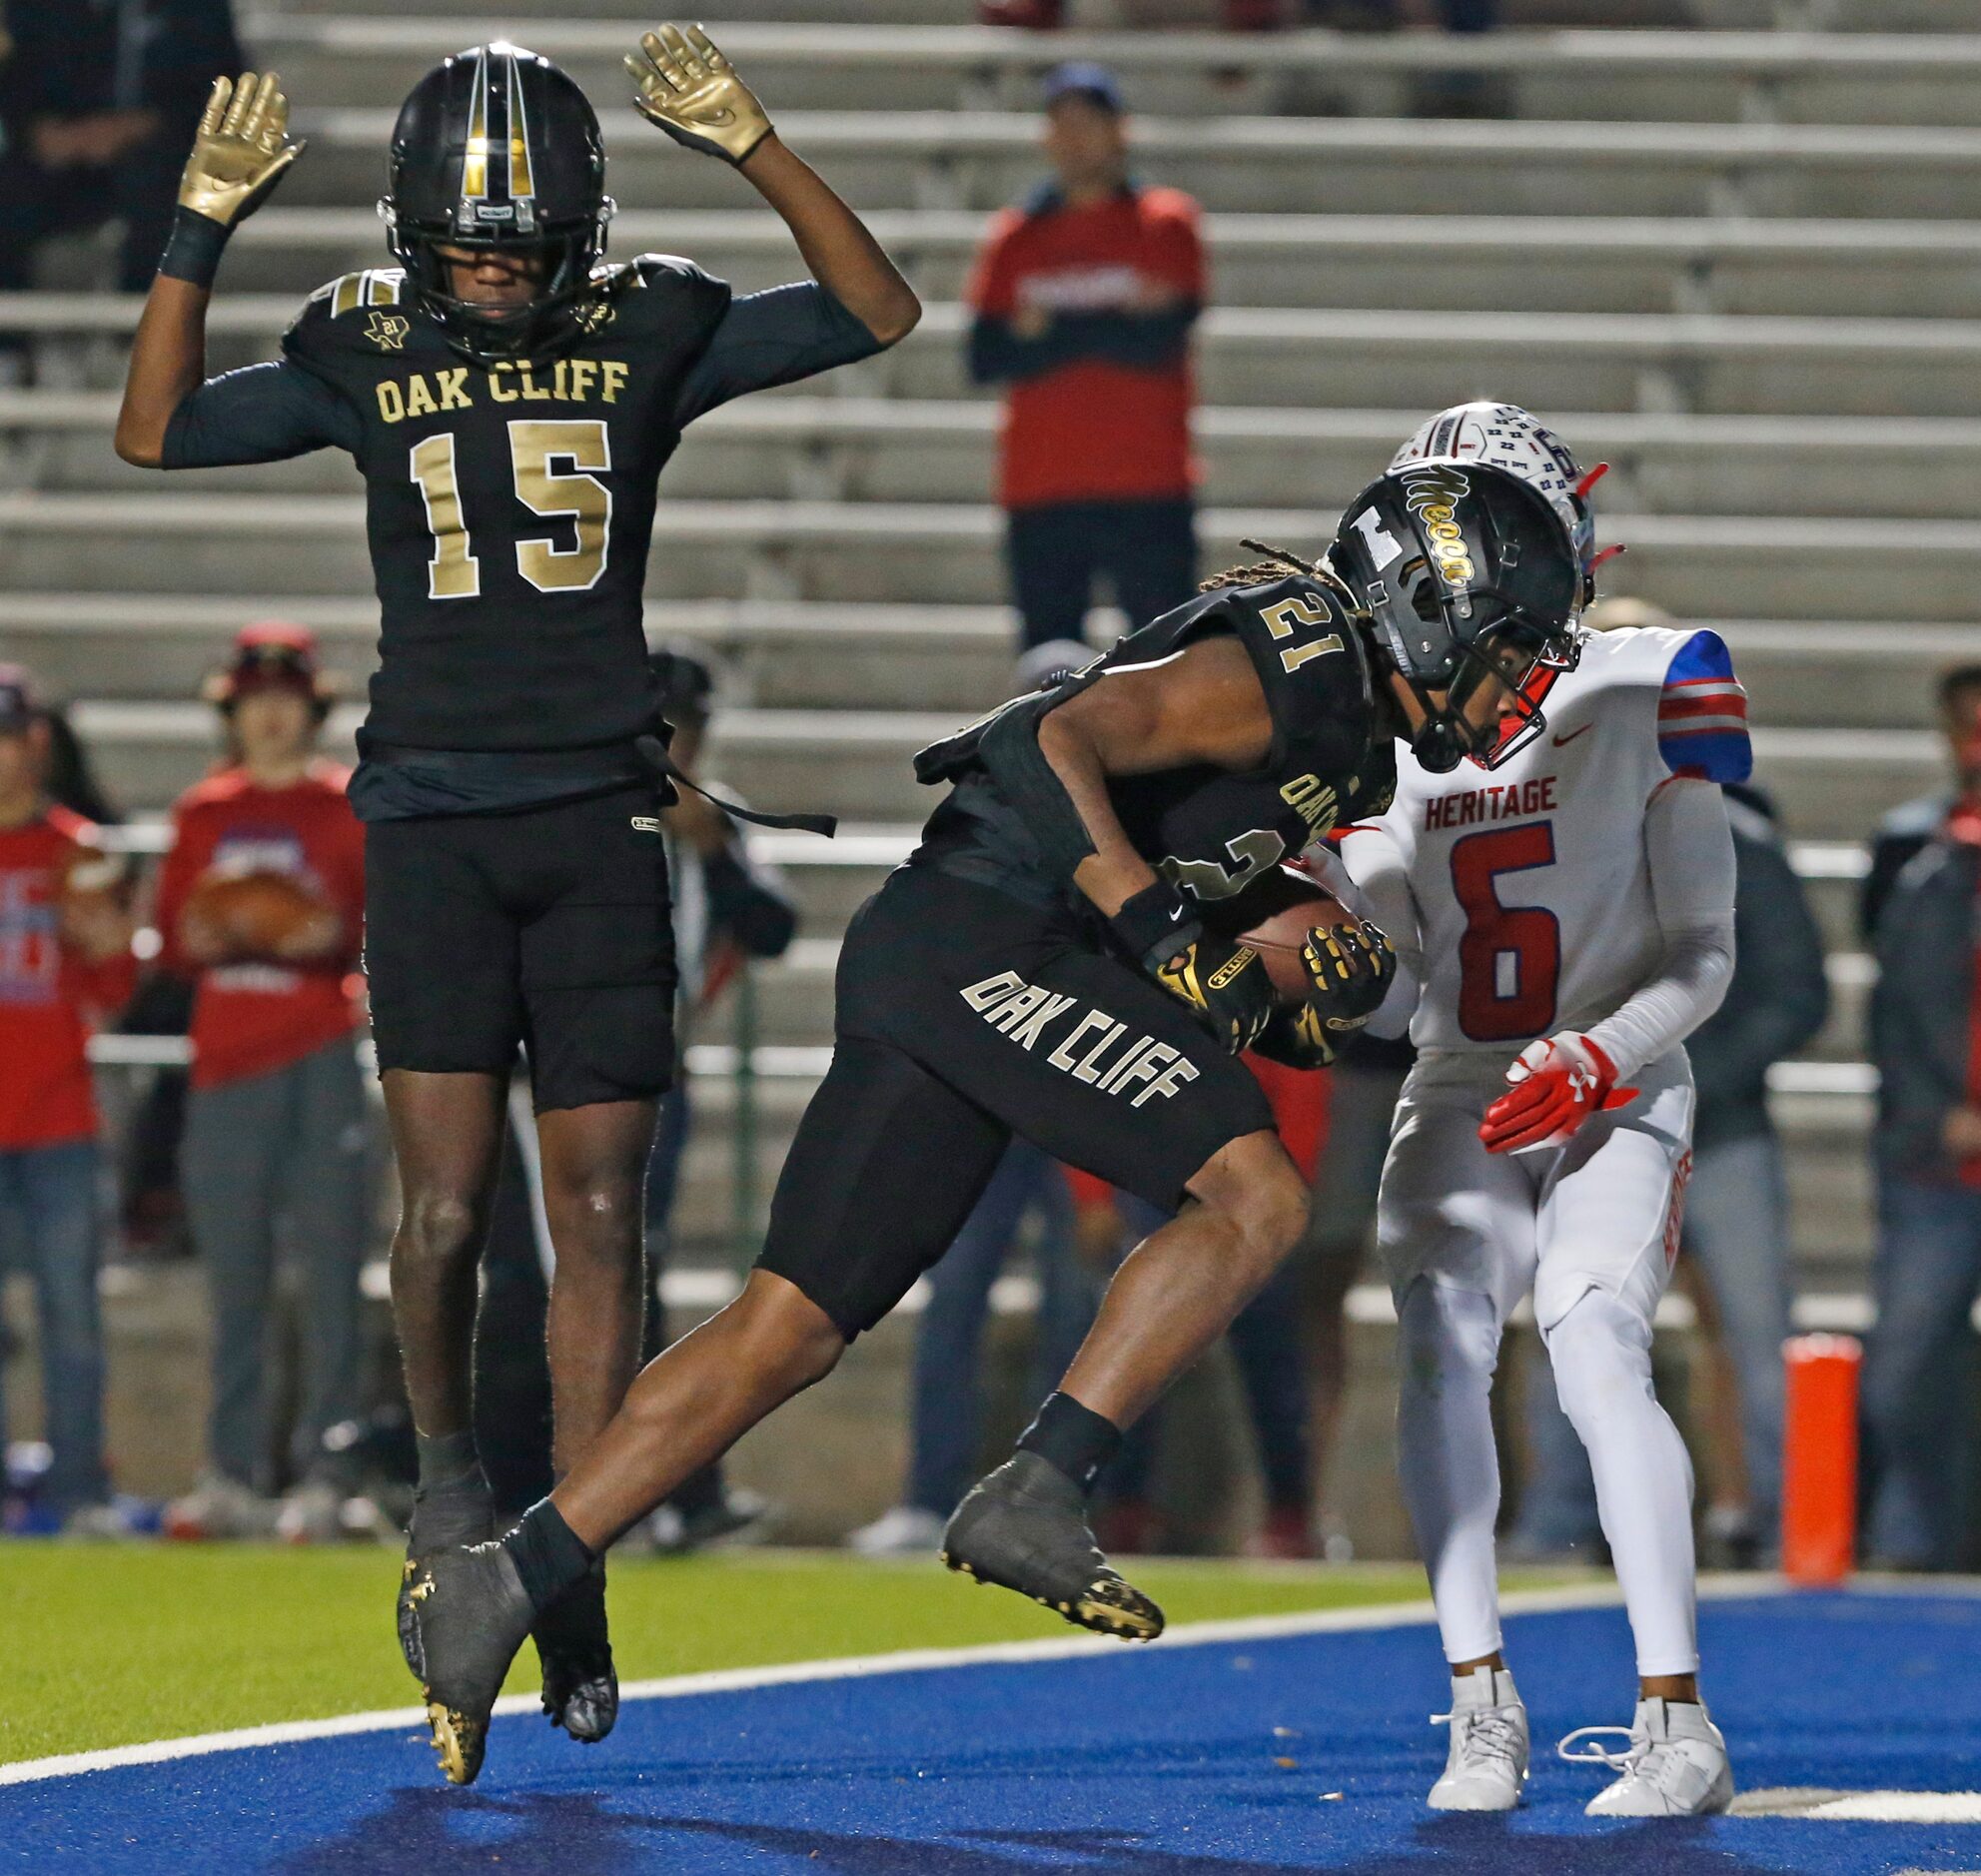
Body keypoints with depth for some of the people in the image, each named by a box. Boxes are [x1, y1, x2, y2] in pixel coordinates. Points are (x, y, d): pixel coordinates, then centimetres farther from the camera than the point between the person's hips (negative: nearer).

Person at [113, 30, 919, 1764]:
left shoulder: (650, 335, 2)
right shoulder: (364, 353, 3)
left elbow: (880, 313, 1)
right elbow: (156, 433, 4)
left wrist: (751, 151, -10)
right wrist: (201, 231, -6)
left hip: (597, 816, 1)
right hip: (434, 817, -1)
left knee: (598, 1215, -1)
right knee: (446, 1202, -11)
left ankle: (575, 1574, 6)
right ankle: (446, 1465, 17)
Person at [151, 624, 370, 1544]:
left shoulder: (350, 807, 5)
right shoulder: (202, 812, 15)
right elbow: (169, 934, 17)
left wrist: (339, 939, -16)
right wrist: (197, 941, -5)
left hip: (321, 1060, -4)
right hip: (225, 1060, 4)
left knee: (329, 1276, -7)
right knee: (233, 1283, 5)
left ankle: (322, 1477, -6)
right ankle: (233, 1477, 10)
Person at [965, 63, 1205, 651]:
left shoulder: (1165, 223, 5)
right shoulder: (1017, 237, 12)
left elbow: (1162, 339, -9)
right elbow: (986, 358, 0)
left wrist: (1048, 329, -6)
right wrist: (1115, 325, -7)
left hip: (1147, 491, -3)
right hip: (1041, 494, 3)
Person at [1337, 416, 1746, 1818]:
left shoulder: (1643, 700, -9)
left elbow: (1702, 957, -7)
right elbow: (1388, 991, 5)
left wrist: (1592, 1063, -22)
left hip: (1615, 1098, -3)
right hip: (1461, 1099, 3)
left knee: (1595, 1350, -24)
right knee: (1440, 1339, -20)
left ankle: (1680, 1729, -23)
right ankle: (1483, 1710, -14)